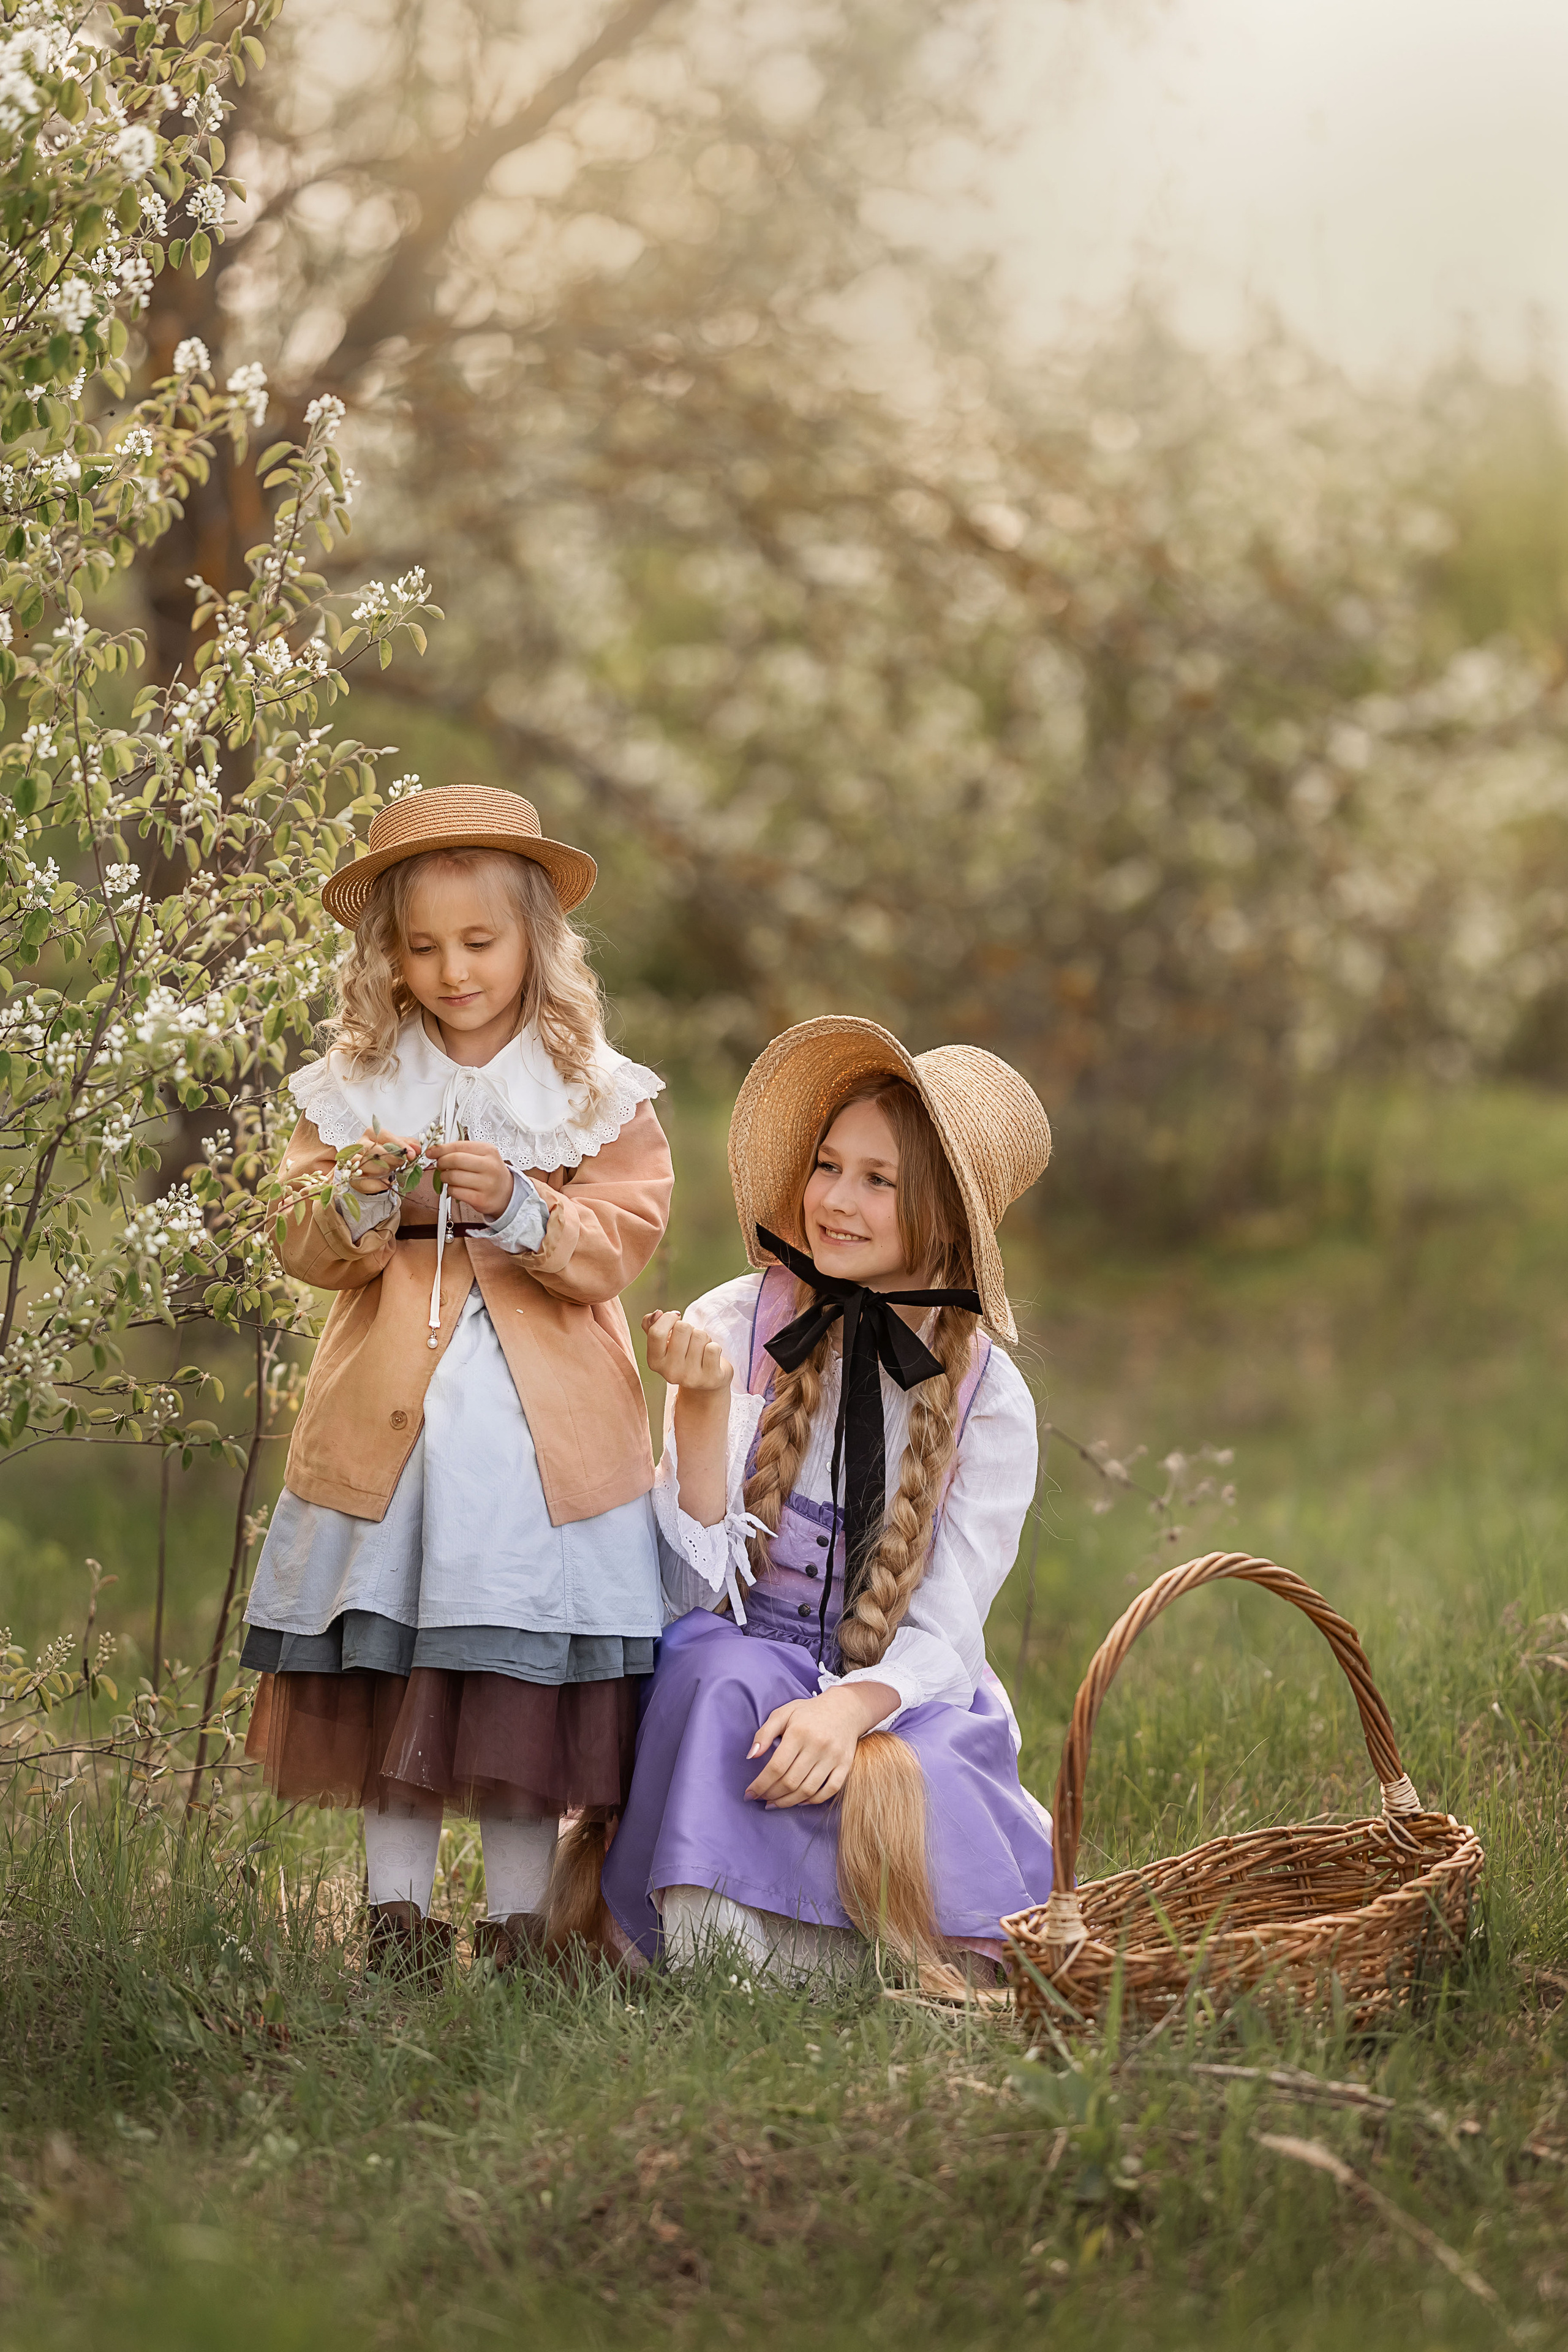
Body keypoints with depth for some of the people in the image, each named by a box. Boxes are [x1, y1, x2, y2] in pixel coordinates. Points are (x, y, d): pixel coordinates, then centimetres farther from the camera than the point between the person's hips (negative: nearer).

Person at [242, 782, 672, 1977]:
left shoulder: (597, 1095, 4)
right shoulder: (352, 1085, 8)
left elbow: (622, 1239, -2)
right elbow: (303, 1242, 5)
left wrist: (519, 1206, -18)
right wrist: (361, 1204, -15)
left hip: (545, 1427, -1)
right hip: (386, 1422, 1)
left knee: (531, 1676, -2)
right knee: (383, 1674, 1)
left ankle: (521, 1918, 7)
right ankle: (397, 1912, 10)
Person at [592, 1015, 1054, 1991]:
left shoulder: (986, 1395, -3)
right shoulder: (735, 1326, -5)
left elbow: (939, 1634, -7)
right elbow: (695, 1586, -9)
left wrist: (851, 1706, -29)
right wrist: (702, 1404, -24)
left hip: (902, 1694, 0)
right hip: (747, 1663, 0)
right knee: (718, 1674, -34)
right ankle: (731, 1937, -21)